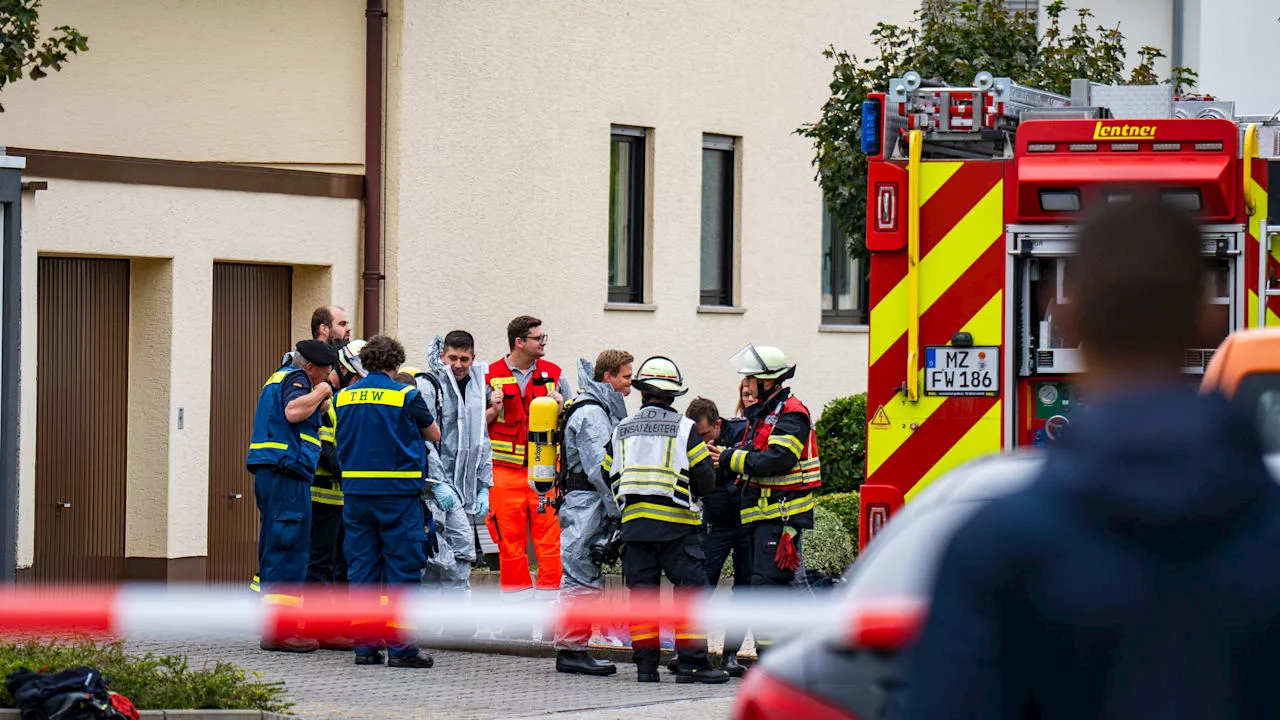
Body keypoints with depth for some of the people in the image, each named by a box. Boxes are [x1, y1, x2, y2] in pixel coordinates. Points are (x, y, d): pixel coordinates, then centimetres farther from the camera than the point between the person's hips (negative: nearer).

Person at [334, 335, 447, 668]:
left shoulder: (344, 397, 5)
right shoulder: (405, 395, -7)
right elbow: (433, 434, 6)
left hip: (355, 491, 4)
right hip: (398, 491, -4)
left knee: (361, 568, 8)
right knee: (402, 569, -1)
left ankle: (363, 645, 8)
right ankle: (401, 647, -3)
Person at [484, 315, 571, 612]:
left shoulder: (554, 374, 9)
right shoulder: (491, 377, 5)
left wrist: (560, 409, -5)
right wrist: (493, 412, -10)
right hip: (505, 472, -1)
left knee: (550, 537, -6)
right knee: (509, 540, 0)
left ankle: (550, 600, -3)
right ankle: (517, 607, 6)